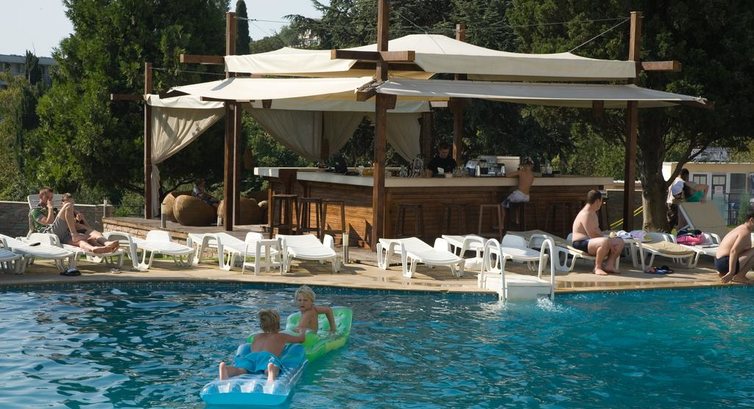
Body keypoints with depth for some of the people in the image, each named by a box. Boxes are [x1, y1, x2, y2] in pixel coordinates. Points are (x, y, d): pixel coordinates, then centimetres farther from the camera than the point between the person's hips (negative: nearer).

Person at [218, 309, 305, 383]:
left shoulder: (257, 337, 41)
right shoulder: (282, 336, 34)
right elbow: (301, 339, 48)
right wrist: (302, 332, 74)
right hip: (268, 356, -3)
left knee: (241, 369, -29)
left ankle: (225, 368, -63)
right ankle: (271, 369, -76)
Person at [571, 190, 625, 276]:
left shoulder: (593, 213, 16)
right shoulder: (585, 215, -19)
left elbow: (597, 231, 20)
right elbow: (592, 235, -23)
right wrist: (609, 243, -18)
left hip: (590, 241, 11)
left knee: (620, 242, 6)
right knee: (605, 242, -39)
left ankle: (609, 265, -7)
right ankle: (597, 268, -24)